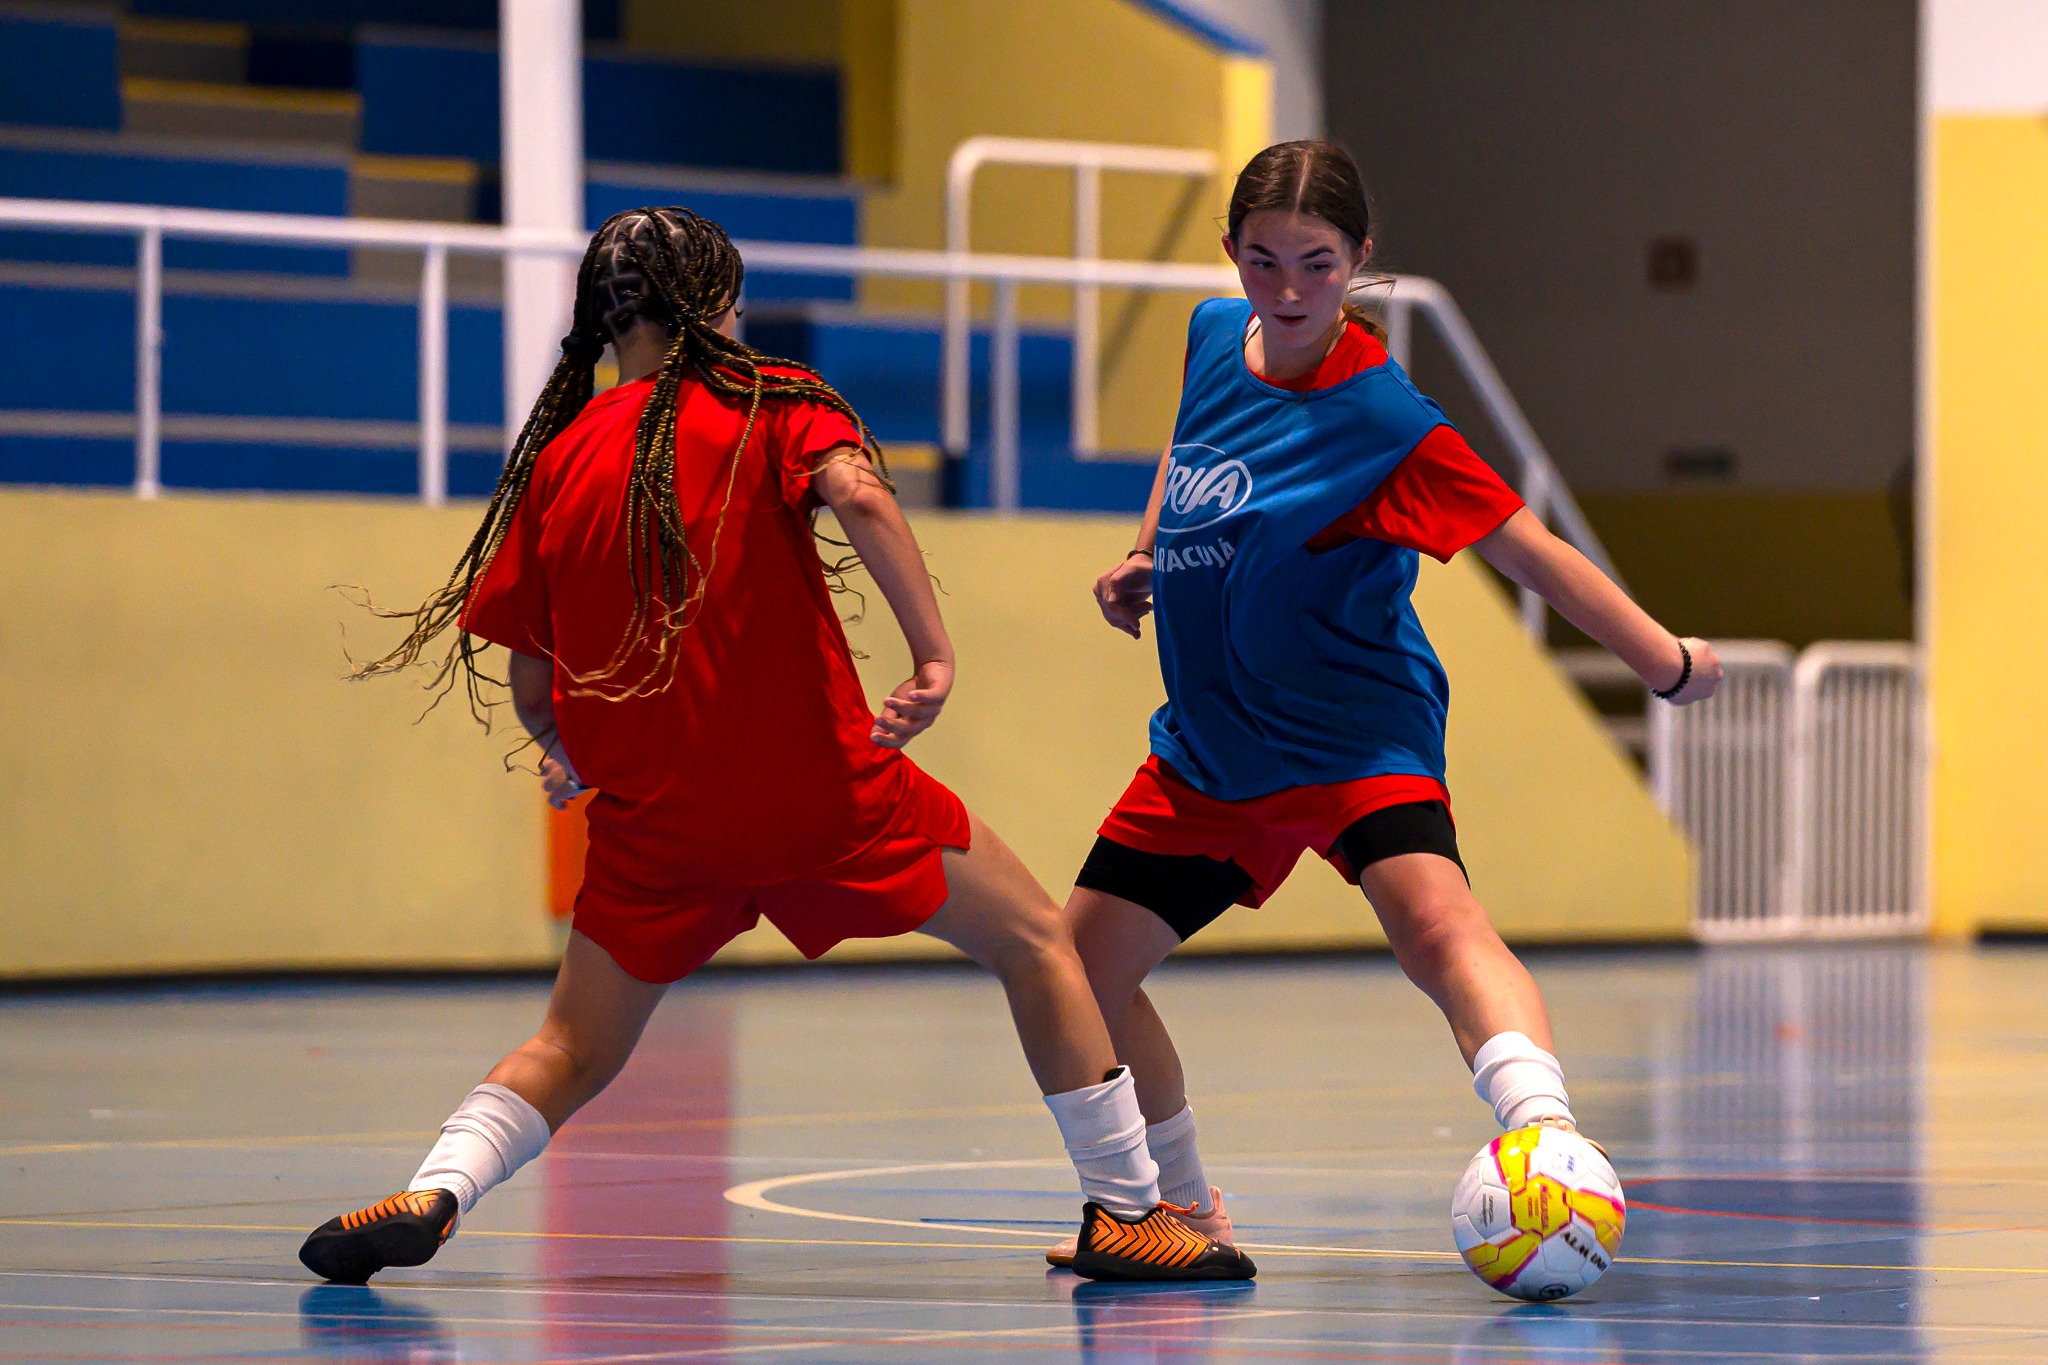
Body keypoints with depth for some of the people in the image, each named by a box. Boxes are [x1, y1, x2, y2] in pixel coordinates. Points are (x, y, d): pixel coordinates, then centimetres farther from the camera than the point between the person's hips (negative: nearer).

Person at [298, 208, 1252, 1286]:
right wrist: (934, 653, -20)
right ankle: (1125, 1212, 11)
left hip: (652, 822, 3)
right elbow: (857, 493, -21)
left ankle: (429, 1196, -10)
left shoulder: (558, 459, 9)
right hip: (822, 783, -3)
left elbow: (531, 688, 8)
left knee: (573, 1052, 16)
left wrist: (569, 759, 27)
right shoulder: (769, 401, 1)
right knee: (1035, 944, 14)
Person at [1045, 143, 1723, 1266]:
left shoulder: (1379, 419, -20)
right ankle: (1182, 1207, 29)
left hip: (1352, 733, -7)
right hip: (1210, 741, 7)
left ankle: (1542, 1128, -56)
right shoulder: (1215, 336, -1)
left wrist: (1667, 661, -24)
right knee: (1080, 963, 9)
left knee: (1434, 918, -33)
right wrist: (1144, 552, 12)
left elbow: (1524, 546, -21)